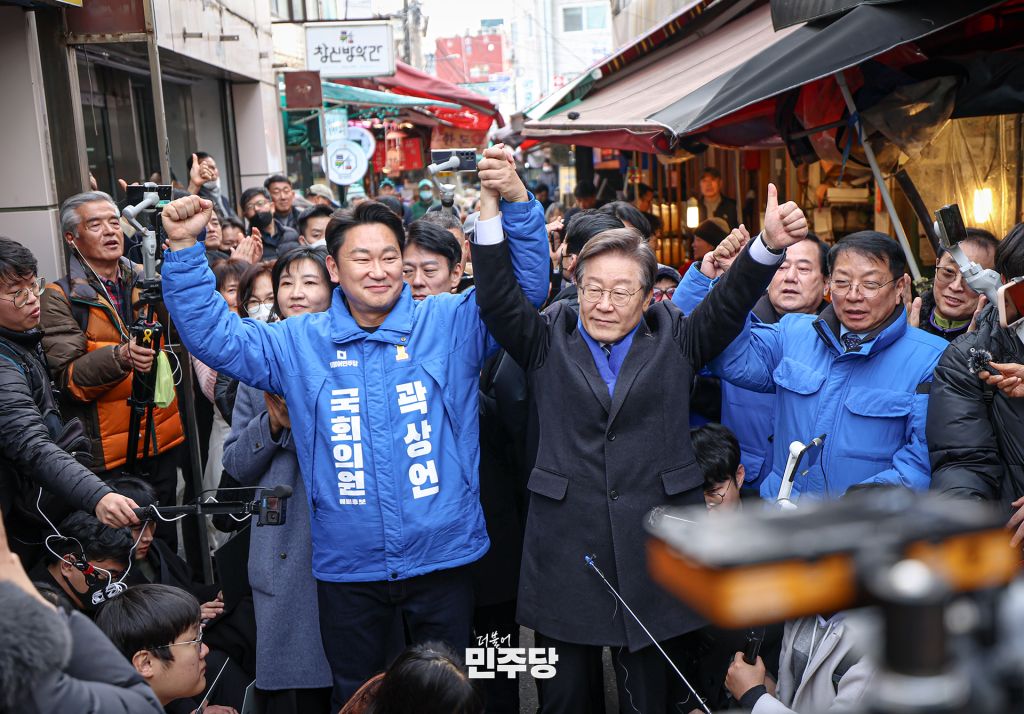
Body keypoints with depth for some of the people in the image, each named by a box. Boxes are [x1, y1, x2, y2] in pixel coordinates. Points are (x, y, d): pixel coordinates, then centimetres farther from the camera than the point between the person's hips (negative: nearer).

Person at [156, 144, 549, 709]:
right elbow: (211, 334, 1)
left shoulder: (449, 324, -3)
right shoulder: (298, 344, 1)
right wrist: (184, 247, -11)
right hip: (347, 566, 1)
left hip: (443, 556, -1)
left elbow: (525, 287, -9)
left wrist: (516, 203, -24)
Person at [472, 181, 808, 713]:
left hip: (654, 553, 1)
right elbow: (498, 302, -7)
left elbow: (730, 305, -5)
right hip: (564, 554, 0)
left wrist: (769, 245, -24)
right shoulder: (548, 341, 6)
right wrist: (491, 216, -21)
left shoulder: (675, 341, 8)